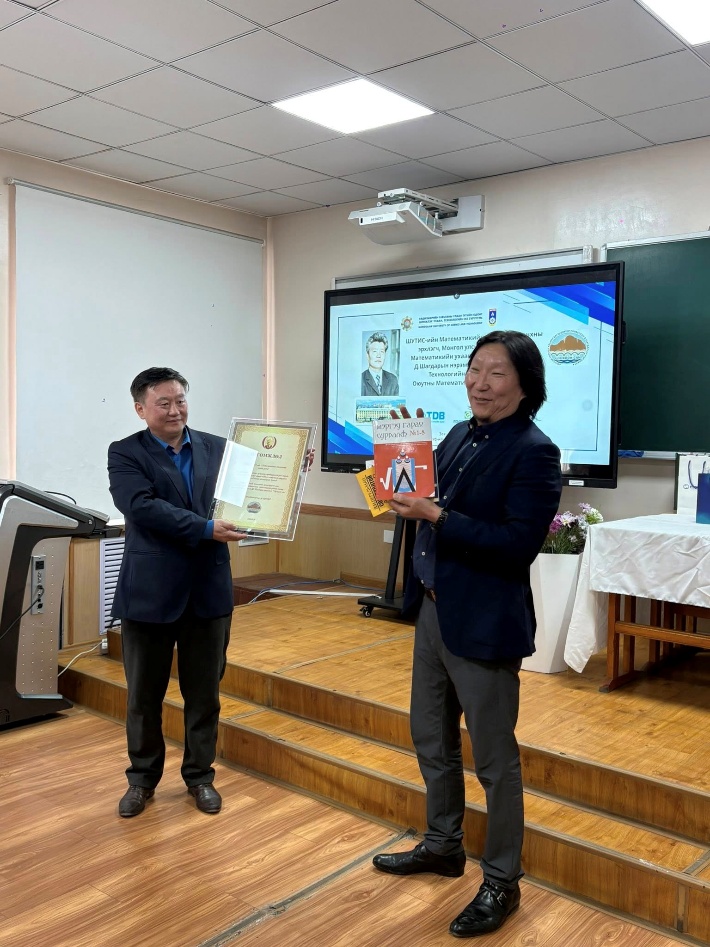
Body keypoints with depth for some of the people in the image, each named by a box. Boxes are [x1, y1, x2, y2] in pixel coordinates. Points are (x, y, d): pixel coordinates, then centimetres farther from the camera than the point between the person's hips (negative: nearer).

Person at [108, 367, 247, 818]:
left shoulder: (218, 447, 6)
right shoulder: (125, 454, -4)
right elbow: (144, 507, -19)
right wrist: (207, 529, -25)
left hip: (209, 588, 2)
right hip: (150, 591, -2)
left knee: (204, 693, 13)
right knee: (144, 694, 12)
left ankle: (200, 774, 31)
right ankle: (143, 778, 31)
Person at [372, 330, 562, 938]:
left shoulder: (534, 452, -16)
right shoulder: (459, 435, 7)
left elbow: (519, 545, -23)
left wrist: (436, 517, -25)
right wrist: (406, 492, -8)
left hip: (483, 625, -8)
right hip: (433, 611, 8)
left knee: (494, 760, 8)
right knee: (432, 740, 22)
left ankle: (502, 883, 28)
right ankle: (443, 846, 43)